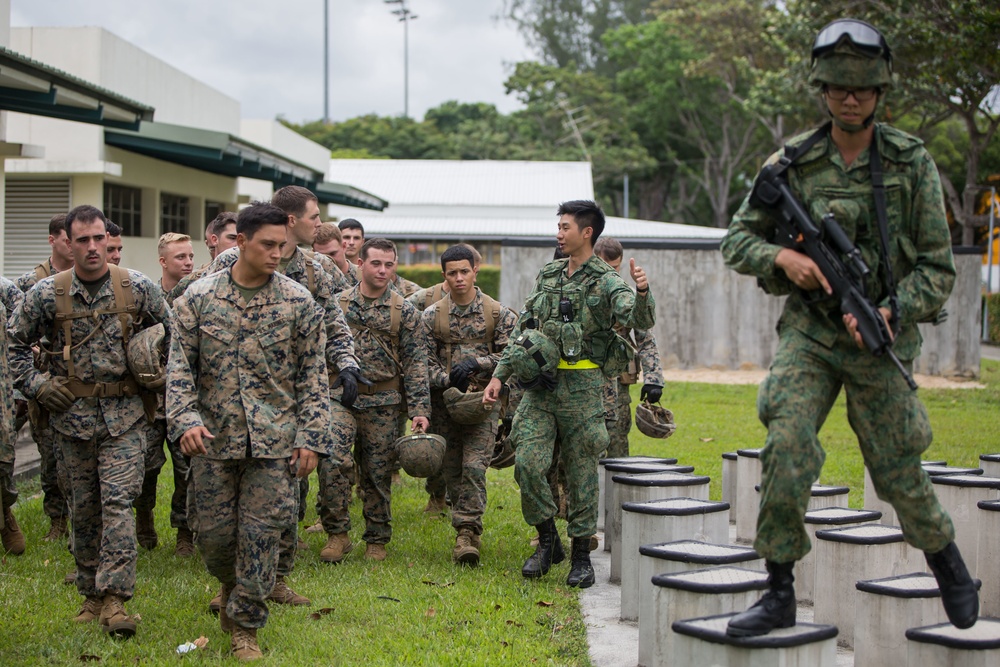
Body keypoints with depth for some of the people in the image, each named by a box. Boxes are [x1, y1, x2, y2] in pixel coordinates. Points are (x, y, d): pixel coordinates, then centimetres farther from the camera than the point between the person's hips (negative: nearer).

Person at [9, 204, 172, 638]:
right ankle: (91, 594, 21)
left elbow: (172, 331, 12)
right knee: (84, 507, 9)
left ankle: (114, 597, -10)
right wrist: (35, 386, 1)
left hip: (124, 415, -1)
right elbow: (15, 342, 9)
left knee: (118, 500, -11)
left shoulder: (137, 288, -3)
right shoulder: (47, 293, -4)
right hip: (72, 414, 1)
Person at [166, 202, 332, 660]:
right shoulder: (198, 298, 1)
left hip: (274, 441, -1)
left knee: (261, 533, -2)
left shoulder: (299, 303, 0)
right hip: (213, 438, 1)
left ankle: (245, 626, 12)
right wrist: (186, 419, -14)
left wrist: (310, 437, -4)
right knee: (213, 532, 6)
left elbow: (313, 376, 2)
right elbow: (180, 365, 1)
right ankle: (232, 585, 38)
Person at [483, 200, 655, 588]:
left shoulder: (606, 282, -4)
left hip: (582, 386, -4)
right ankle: (547, 541, 12)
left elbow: (641, 321, -21)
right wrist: (499, 375, 13)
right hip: (540, 384, 5)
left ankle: (581, 555, 12)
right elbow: (523, 332, 18)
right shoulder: (547, 276, 14)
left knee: (581, 472, 1)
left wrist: (642, 293, -41)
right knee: (527, 463, -6)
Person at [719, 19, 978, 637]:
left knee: (899, 473, 7)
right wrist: (782, 257, -15)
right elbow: (737, 241, 5)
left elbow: (938, 267, -3)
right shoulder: (792, 163, -2)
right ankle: (780, 594, -5)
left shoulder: (913, 162, -6)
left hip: (880, 338, -1)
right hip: (809, 333, 1)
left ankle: (947, 560, 38)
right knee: (786, 447, -18)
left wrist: (891, 313, -19)